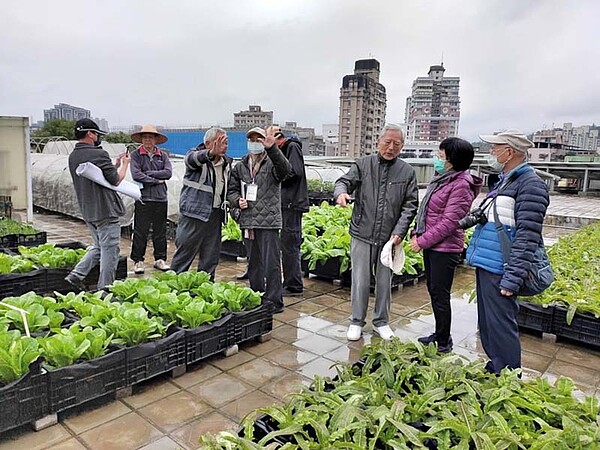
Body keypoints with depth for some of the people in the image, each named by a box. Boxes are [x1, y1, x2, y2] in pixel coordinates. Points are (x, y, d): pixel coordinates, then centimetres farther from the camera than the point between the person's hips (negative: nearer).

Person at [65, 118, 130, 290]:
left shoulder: (73, 156, 12)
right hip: (105, 211, -8)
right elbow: (116, 180, -12)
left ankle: (76, 274, 15)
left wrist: (116, 164, 16)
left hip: (87, 211, 9)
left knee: (98, 247, 23)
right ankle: (105, 289, 6)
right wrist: (125, 164, 3)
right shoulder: (98, 154, -16)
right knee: (109, 250, 1)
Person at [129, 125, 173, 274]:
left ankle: (160, 259, 20)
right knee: (140, 231, 1)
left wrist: (148, 173, -8)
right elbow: (136, 175, -11)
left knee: (160, 230, 9)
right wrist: (156, 180, -8)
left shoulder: (163, 155, 10)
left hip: (160, 197, 3)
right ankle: (138, 260, 12)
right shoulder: (135, 154, 2)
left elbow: (168, 173, -5)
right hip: (143, 198, -3)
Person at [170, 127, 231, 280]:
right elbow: (193, 158, -34)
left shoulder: (226, 162, 12)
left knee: (211, 256, 10)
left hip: (215, 215, 6)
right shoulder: (195, 155, -7)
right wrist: (210, 153, -53)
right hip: (195, 212, -6)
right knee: (185, 251, -1)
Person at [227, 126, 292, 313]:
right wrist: (237, 200, -4)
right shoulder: (240, 166, 14)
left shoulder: (272, 163, -2)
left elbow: (285, 169, -26)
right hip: (248, 221, 6)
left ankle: (274, 301, 8)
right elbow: (232, 190, 18)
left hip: (268, 221, -6)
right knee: (253, 263, 17)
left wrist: (272, 149, -39)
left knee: (271, 264, -3)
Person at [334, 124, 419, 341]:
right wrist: (341, 191, -27)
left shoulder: (407, 172, 4)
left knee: (385, 282, 13)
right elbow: (345, 180, -1)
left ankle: (381, 322, 30)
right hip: (362, 234, -1)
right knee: (360, 281, 7)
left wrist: (399, 232, -9)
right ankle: (357, 321, 23)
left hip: (389, 238, 1)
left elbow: (410, 205, 2)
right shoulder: (363, 164, 3)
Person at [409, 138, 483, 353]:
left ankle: (444, 342, 16)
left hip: (445, 248, -9)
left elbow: (449, 222, -21)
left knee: (440, 295, 0)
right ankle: (439, 334, 32)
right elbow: (426, 210, 15)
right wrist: (416, 234, 5)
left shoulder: (461, 185, -17)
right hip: (431, 245, 9)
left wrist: (422, 241, -17)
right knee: (433, 291, 17)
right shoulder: (441, 179, 11)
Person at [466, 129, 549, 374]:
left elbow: (527, 236, -20)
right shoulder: (504, 181, 16)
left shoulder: (530, 184, -14)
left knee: (501, 326, -2)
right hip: (485, 267, 10)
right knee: (487, 324, 19)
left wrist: (512, 278, -23)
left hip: (499, 272, -10)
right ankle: (494, 370, 35)